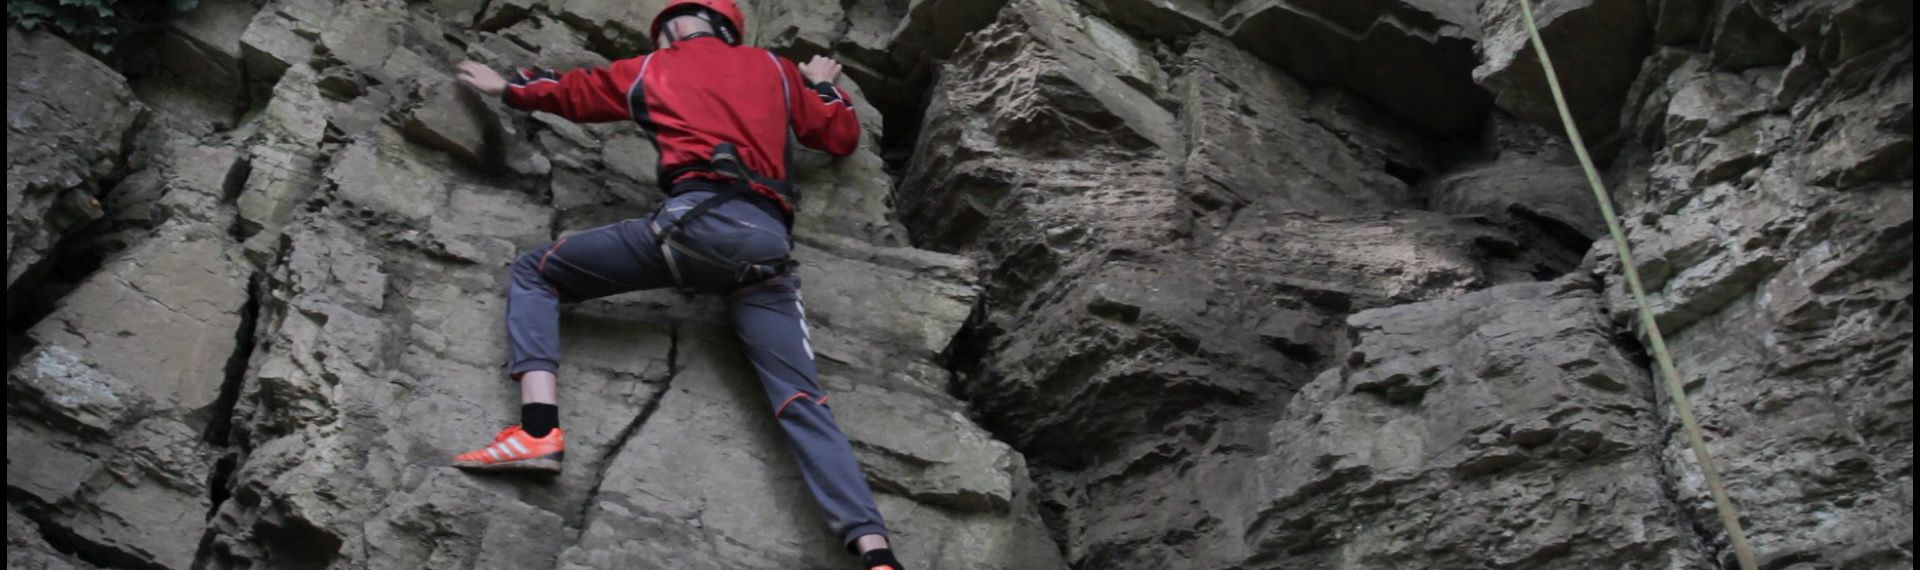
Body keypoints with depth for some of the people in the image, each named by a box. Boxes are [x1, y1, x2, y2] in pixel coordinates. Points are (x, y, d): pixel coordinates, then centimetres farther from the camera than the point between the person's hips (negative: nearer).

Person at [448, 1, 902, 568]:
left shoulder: (651, 70, 25)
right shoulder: (775, 67, 29)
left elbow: (573, 90, 39)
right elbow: (842, 136, 35)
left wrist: (507, 85, 57)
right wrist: (822, 83, 54)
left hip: (701, 218, -3)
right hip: (769, 243, 3)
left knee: (535, 272, 13)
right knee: (803, 403, -3)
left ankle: (540, 429, -9)